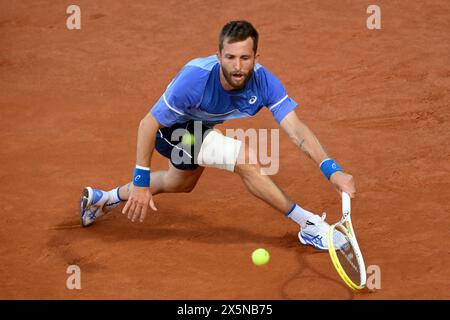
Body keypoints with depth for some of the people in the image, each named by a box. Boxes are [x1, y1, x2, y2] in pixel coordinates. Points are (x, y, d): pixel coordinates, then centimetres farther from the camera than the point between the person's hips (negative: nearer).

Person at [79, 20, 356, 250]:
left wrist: (332, 170, -47)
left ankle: (103, 199, 53)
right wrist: (140, 183, -32)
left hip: (199, 126, 7)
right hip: (171, 130, -7)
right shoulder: (196, 78, -39)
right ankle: (309, 225, -13)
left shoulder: (264, 82, -28)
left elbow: (297, 130, -33)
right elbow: (148, 124, -31)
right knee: (247, 159, -25)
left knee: (182, 183, 33)